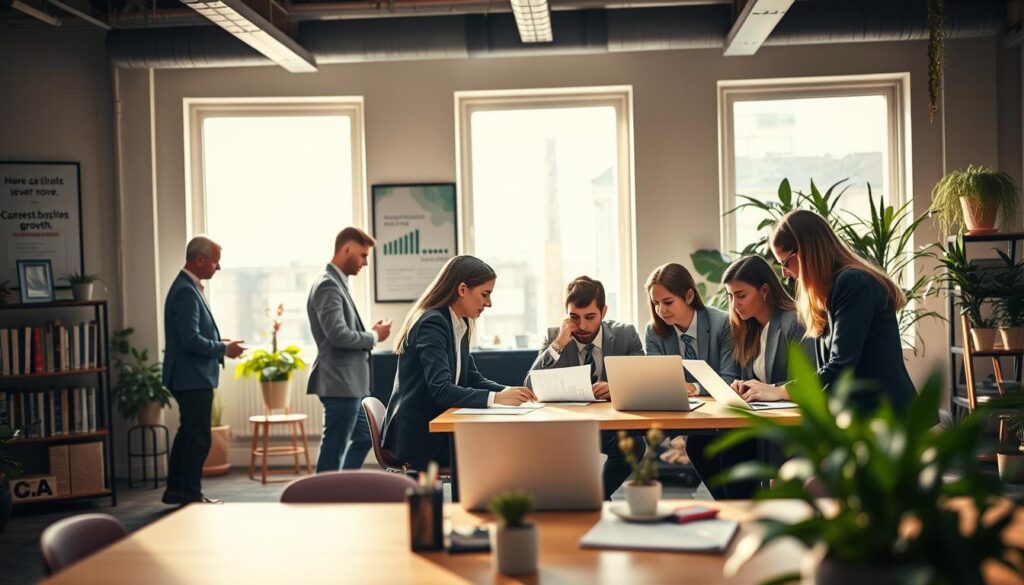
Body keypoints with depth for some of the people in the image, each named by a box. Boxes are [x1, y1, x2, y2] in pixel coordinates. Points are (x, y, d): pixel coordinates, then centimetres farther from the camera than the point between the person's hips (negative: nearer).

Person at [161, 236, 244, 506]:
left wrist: (219, 343, 10)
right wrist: (224, 349, -14)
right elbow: (191, 340, -26)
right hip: (193, 378, -11)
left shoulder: (188, 288, 13)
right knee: (198, 438, -2)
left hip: (191, 377, 11)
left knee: (188, 433, 18)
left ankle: (175, 490, 28)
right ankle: (191, 495, 7)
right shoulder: (186, 292, -20)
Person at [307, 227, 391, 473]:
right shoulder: (328, 285, -17)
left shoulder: (337, 283, 15)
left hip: (349, 383, 11)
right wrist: (374, 336, -11)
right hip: (340, 383, -11)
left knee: (363, 438, 19)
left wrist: (369, 333, 8)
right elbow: (338, 335, -25)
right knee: (334, 448, -3)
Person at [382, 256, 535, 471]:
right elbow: (441, 390, -26)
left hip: (436, 429, 8)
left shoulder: (459, 326, 11)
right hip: (417, 436, -8)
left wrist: (511, 392, -7)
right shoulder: (432, 323, -17)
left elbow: (472, 379, 11)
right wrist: (496, 398, -33)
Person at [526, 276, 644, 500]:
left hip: (614, 425, 0)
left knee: (633, 445, -32)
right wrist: (558, 344, -19)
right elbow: (531, 387, -9)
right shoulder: (554, 337, 1)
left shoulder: (626, 335, 1)